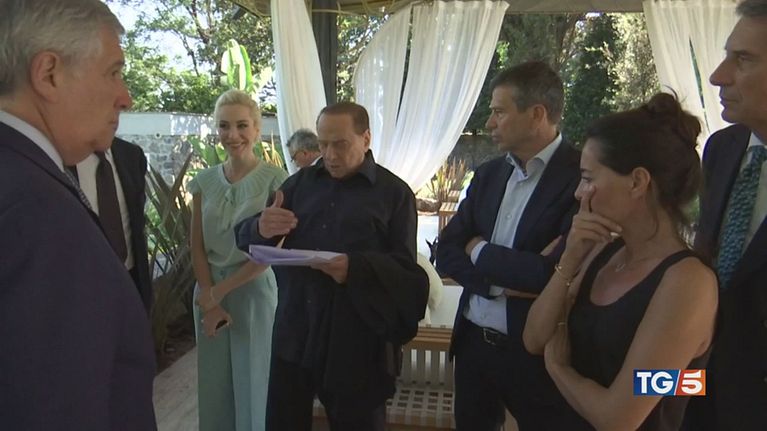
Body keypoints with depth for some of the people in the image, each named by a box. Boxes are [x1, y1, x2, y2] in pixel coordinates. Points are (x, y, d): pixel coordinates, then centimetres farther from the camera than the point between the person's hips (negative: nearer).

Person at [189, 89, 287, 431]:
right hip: (209, 292, 4)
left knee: (254, 380, 9)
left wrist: (222, 290, -11)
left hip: (254, 290, -4)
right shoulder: (204, 181, 3)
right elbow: (197, 248, 3)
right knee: (214, 384, 13)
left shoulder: (274, 180, -9)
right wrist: (210, 299, -6)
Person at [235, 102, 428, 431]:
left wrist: (357, 267, -24)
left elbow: (407, 270, -5)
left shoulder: (394, 193, 0)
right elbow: (245, 239, 7)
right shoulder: (300, 182, 10)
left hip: (356, 337, -3)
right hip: (294, 330, 3)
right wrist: (260, 228, -17)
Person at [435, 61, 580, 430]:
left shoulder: (582, 176, -16)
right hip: (473, 343, 6)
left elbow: (562, 271, -24)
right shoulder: (488, 174, 5)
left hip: (539, 353, -6)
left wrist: (481, 252, -11)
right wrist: (499, 283, -15)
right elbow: (446, 253, 2)